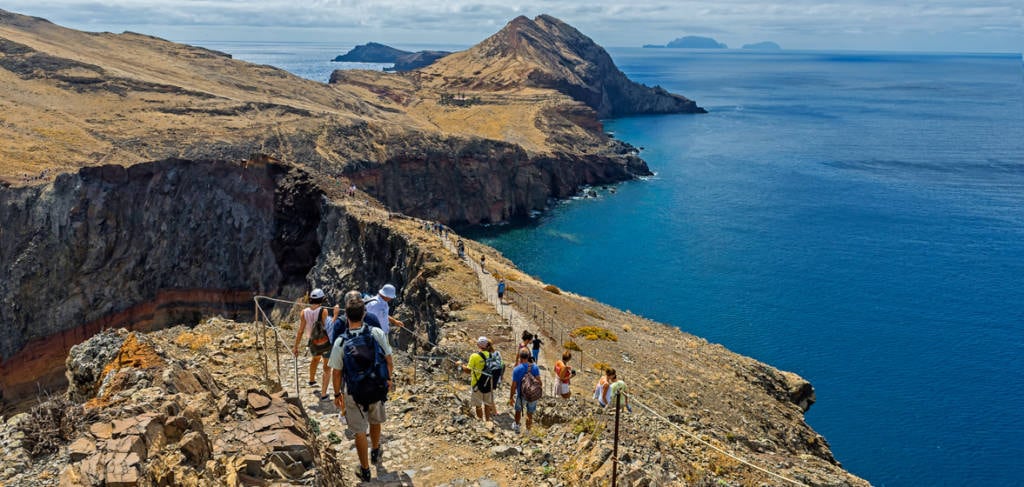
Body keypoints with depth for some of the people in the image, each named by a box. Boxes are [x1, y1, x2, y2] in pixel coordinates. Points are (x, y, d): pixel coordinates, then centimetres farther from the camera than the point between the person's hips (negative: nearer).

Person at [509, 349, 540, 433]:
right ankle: (527, 431, 28)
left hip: (521, 395, -1)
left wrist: (511, 398, -3)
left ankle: (516, 426, 44)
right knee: (530, 414, 17)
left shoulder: (516, 369, -19)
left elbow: (514, 386, -14)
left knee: (518, 410, 26)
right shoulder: (535, 367, -12)